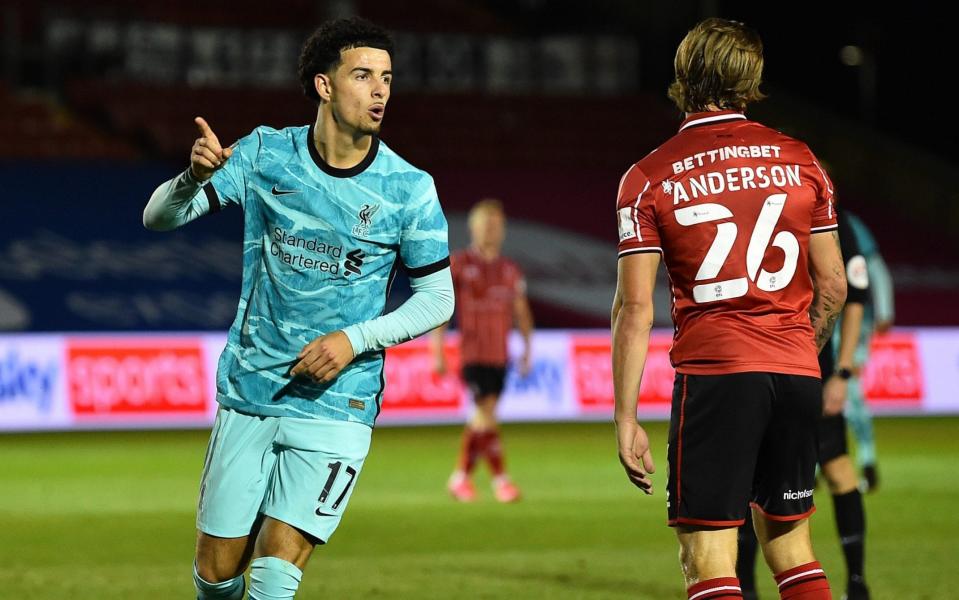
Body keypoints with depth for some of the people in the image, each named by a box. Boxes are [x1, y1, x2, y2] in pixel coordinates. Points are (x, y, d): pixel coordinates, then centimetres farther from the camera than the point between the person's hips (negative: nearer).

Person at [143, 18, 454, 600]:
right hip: (249, 394, 2)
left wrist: (355, 339, -13)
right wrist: (195, 176, -25)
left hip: (335, 405, -2)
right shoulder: (266, 154, -2)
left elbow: (438, 298, 2)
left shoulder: (409, 189, -6)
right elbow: (159, 217, -2)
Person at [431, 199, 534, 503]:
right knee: (486, 413, -14)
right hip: (472, 354, -5)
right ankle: (500, 478, -12)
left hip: (500, 356, 5)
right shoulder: (458, 264, -2)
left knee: (481, 419, 8)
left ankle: (461, 475, 20)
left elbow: (521, 312, 19)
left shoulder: (510, 270, 12)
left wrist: (526, 349, 9)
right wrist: (438, 352, -6)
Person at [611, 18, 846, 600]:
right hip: (798, 375, 4)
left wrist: (626, 419, -3)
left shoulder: (649, 179, -2)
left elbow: (635, 307, -6)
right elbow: (833, 285, 9)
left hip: (714, 374, -4)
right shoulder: (800, 160, 7)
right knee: (789, 539, 17)